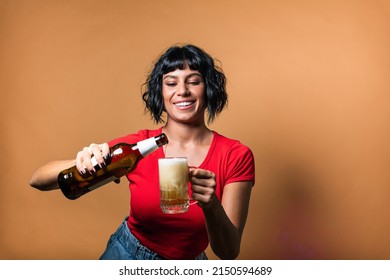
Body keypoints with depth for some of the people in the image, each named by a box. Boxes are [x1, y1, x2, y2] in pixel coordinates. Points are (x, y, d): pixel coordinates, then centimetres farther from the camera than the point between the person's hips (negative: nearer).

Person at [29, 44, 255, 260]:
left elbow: (229, 252, -21)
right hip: (127, 254, 1)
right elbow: (38, 180, -20)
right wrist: (82, 162, -40)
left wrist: (211, 206, -40)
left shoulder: (237, 156, -18)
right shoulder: (137, 146, -18)